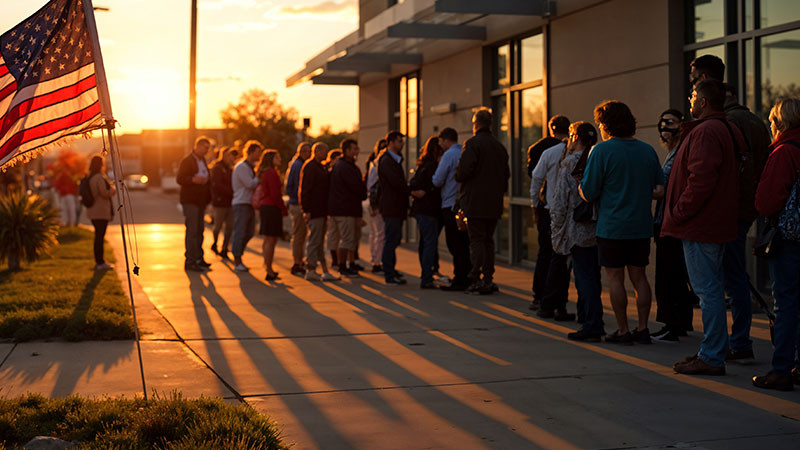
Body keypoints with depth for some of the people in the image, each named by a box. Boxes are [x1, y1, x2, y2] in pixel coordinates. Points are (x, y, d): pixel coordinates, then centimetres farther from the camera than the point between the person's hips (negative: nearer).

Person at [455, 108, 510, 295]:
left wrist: (458, 176, 3)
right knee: (488, 240, 13)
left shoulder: (472, 144, -10)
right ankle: (488, 278, 14)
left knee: (476, 240, -5)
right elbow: (506, 173, 14)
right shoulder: (499, 146, 12)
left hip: (476, 202, -6)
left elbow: (463, 171, -18)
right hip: (494, 202, 6)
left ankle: (476, 280, -8)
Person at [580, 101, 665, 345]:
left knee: (615, 278, 3)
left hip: (612, 226, -5)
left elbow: (588, 193, -11)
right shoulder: (648, 150, 6)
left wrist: (580, 186, 10)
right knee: (639, 276, 12)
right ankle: (642, 328, 12)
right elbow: (660, 190, 11)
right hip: (642, 226, 5)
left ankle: (623, 331, 5)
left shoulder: (602, 151, -10)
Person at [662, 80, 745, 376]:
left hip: (700, 225, -11)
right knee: (712, 289, 17)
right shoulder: (726, 130, 17)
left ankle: (712, 358, -3)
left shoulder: (706, 132, -17)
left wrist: (678, 213, -16)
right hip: (716, 223, 11)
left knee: (707, 290, -7)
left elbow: (701, 179, -25)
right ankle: (715, 349, 25)